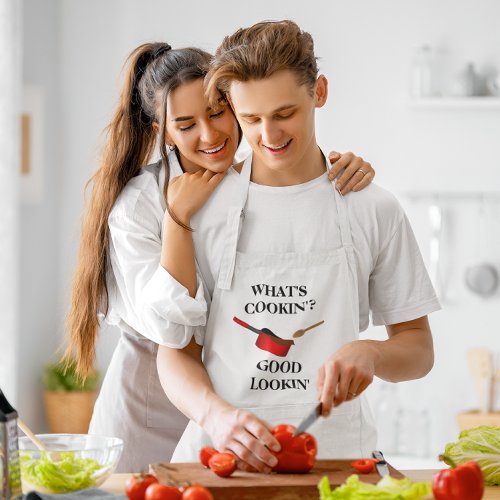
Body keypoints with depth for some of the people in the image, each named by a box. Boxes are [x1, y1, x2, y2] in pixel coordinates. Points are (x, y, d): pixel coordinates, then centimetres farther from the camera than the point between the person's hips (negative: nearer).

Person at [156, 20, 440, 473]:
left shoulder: (373, 210, 8)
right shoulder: (200, 210, 8)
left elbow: (419, 349, 13)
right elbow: (175, 351, 6)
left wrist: (370, 353, -10)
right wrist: (216, 414, -14)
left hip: (335, 450, 0)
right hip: (222, 453, 0)